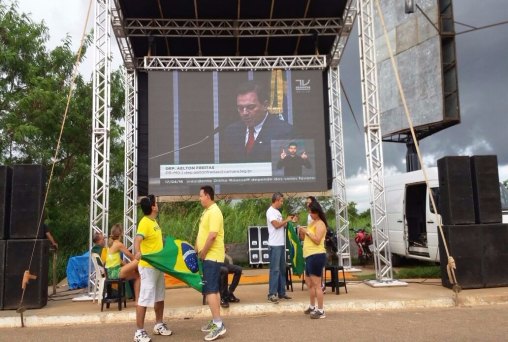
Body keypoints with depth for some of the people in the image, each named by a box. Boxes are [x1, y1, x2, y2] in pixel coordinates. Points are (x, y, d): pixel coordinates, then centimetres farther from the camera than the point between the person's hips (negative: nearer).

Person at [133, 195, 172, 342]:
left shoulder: (153, 221, 10)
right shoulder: (145, 222, -18)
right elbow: (137, 240, -34)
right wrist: (137, 252, -54)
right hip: (148, 267, -10)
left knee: (159, 297, 18)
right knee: (145, 299, -4)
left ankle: (159, 325, 31)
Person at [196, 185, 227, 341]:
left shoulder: (214, 212, -17)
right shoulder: (207, 211, 15)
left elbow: (212, 235, -24)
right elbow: (202, 233, 20)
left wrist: (203, 252, -16)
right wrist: (197, 249, 13)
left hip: (212, 257, -10)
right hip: (208, 257, 10)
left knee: (210, 290, -11)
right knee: (213, 289, 13)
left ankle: (219, 324, -10)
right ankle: (215, 321, 21)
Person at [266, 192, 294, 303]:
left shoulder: (277, 212, 17)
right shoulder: (270, 211, -10)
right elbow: (276, 225, -19)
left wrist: (289, 222, 6)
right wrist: (286, 220, -7)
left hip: (281, 244, 9)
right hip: (274, 245, -9)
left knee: (282, 269, 13)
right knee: (275, 269, -9)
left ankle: (281, 292, 20)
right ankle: (272, 294, -6)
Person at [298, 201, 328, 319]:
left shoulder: (320, 224, -10)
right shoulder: (312, 223, 19)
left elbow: (317, 240, -20)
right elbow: (307, 238, 22)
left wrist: (307, 231, -15)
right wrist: (301, 233, 3)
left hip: (317, 256, -10)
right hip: (309, 256, 10)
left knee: (316, 284, -8)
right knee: (309, 283, 19)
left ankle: (321, 311, -3)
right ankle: (312, 307, 32)